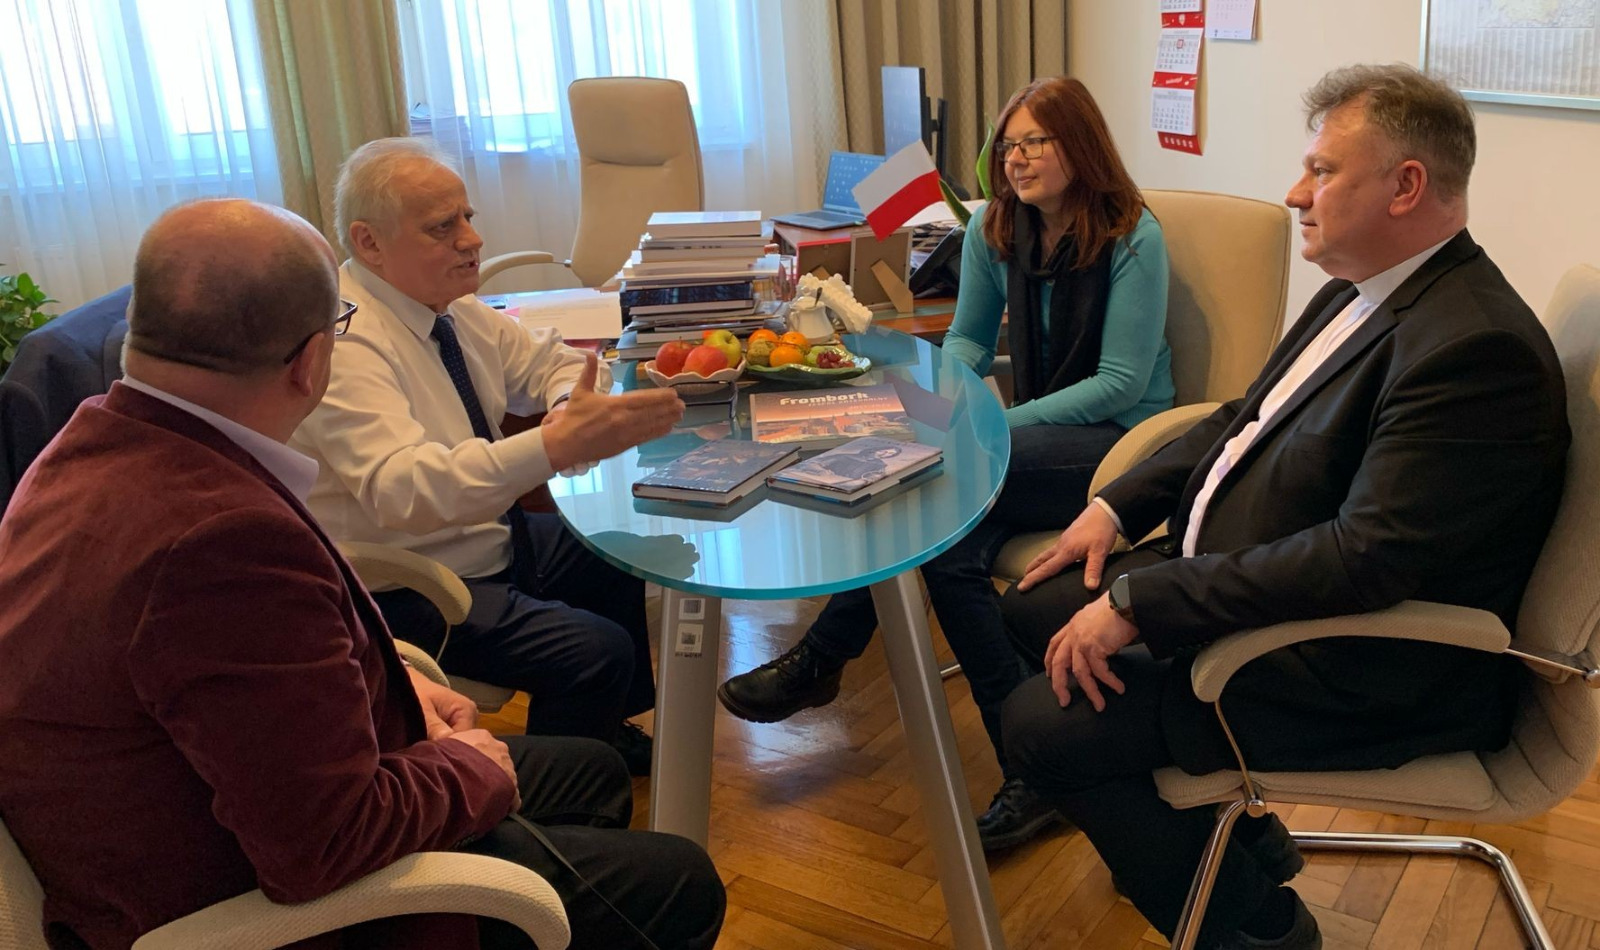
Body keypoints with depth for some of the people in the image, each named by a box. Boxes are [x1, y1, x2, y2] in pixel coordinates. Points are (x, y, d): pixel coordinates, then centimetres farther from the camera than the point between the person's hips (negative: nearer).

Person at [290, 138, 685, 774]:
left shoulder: (454, 309, 1)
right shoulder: (342, 345, -26)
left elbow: (552, 363, 12)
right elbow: (401, 488, -41)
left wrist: (570, 406, -14)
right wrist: (559, 445, -52)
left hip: (497, 537, 10)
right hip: (410, 593, -9)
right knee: (596, 651, -21)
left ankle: (610, 732, 34)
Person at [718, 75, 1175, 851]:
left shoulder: (1132, 239, -12)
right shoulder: (995, 228, 6)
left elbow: (1121, 383, -16)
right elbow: (968, 339, 15)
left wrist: (997, 426, -24)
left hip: (1121, 445, -6)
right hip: (1042, 438, 6)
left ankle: (821, 660, -18)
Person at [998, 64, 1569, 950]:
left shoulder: (1477, 348, -26)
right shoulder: (1360, 292, 6)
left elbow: (1367, 557, -32)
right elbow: (1244, 418, 16)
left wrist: (1141, 600, -28)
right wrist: (1116, 506, 4)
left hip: (1361, 673, -10)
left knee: (1045, 724, -14)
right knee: (1036, 608, 12)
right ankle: (1237, 828, 24)